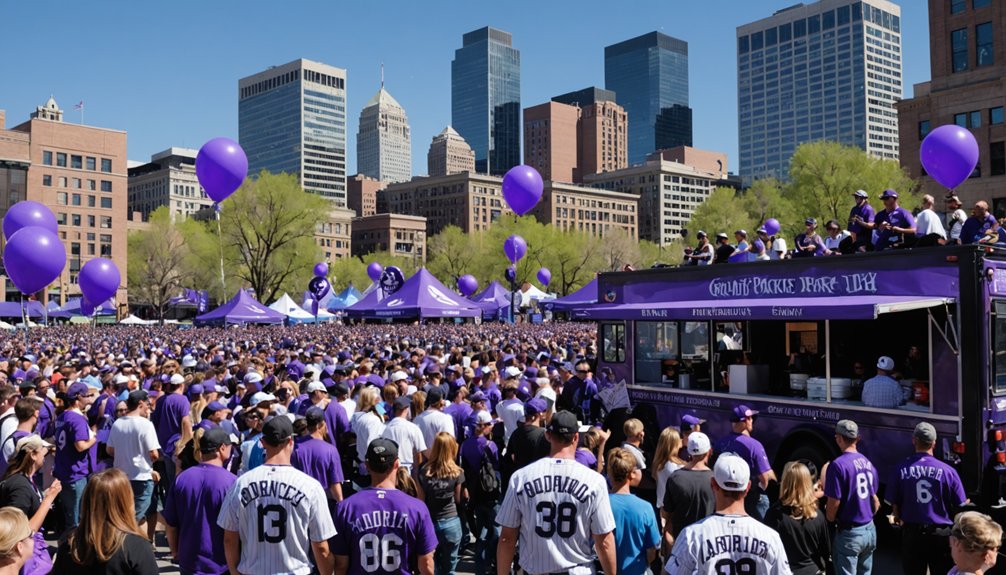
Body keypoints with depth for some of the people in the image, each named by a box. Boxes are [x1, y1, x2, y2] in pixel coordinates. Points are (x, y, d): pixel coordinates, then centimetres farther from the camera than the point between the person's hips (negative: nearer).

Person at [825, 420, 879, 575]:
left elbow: (834, 503, -18)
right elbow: (875, 499, 14)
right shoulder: (868, 463, 7)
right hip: (870, 530, 7)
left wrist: (829, 521, -1)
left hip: (849, 533, -7)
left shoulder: (838, 465, -18)